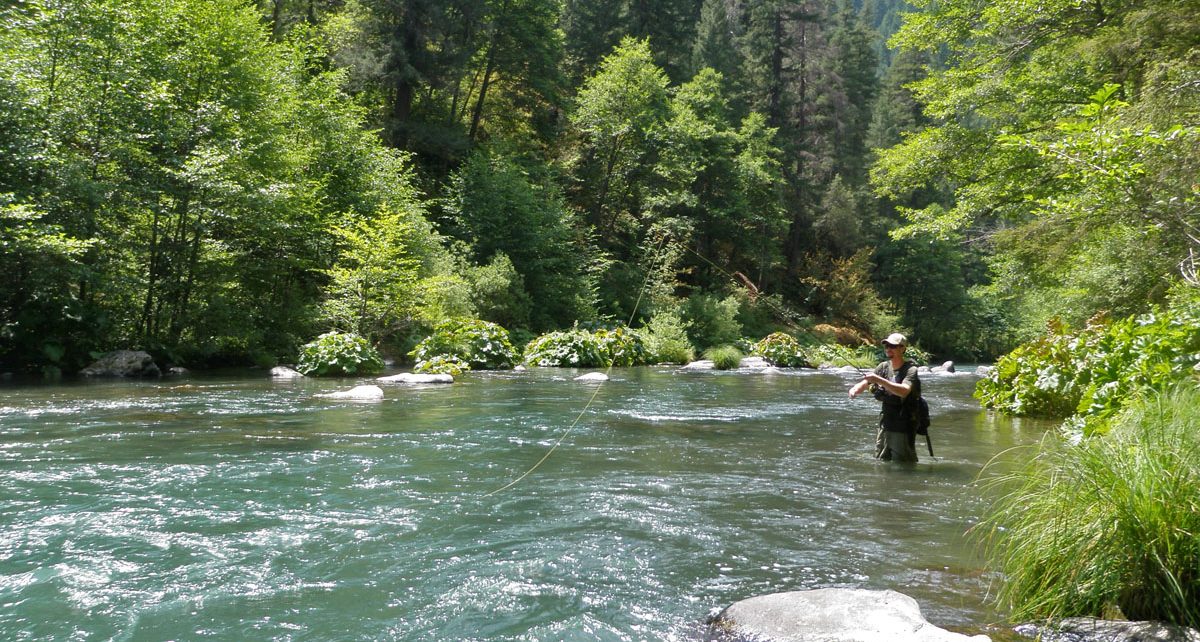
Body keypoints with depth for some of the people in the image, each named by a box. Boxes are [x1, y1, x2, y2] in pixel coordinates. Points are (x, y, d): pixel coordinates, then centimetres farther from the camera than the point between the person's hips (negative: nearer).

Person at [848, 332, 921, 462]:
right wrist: (855, 389, -22)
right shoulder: (883, 367, 6)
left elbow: (904, 391, -31)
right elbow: (864, 384, 1)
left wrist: (879, 380, -38)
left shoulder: (911, 370, -13)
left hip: (903, 429, -6)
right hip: (885, 426, 6)